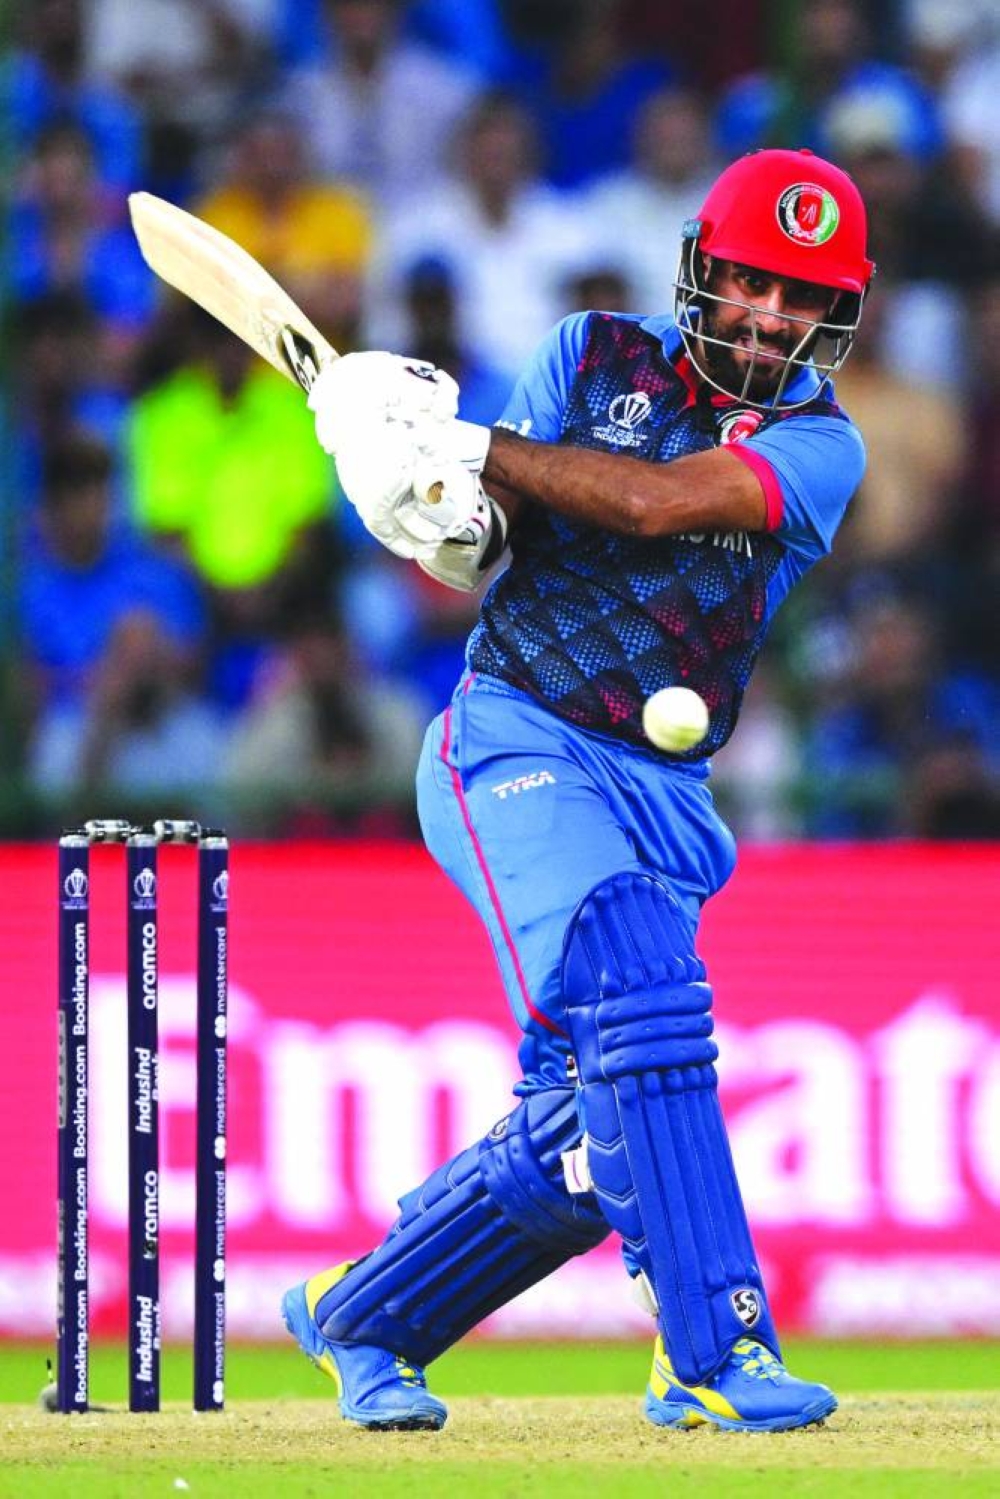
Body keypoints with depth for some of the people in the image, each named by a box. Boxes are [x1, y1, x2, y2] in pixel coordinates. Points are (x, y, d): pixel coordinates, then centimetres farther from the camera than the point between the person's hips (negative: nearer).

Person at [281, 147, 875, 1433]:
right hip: (520, 748, -3)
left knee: (584, 1135, 3)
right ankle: (714, 1348, -29)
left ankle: (357, 1316, 24)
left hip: (666, 793, 4)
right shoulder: (597, 361, 4)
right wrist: (440, 514, -22)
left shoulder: (816, 446, 1)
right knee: (637, 1003, -26)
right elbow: (465, 559, 2)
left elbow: (659, 502, -17)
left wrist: (464, 449, -21)